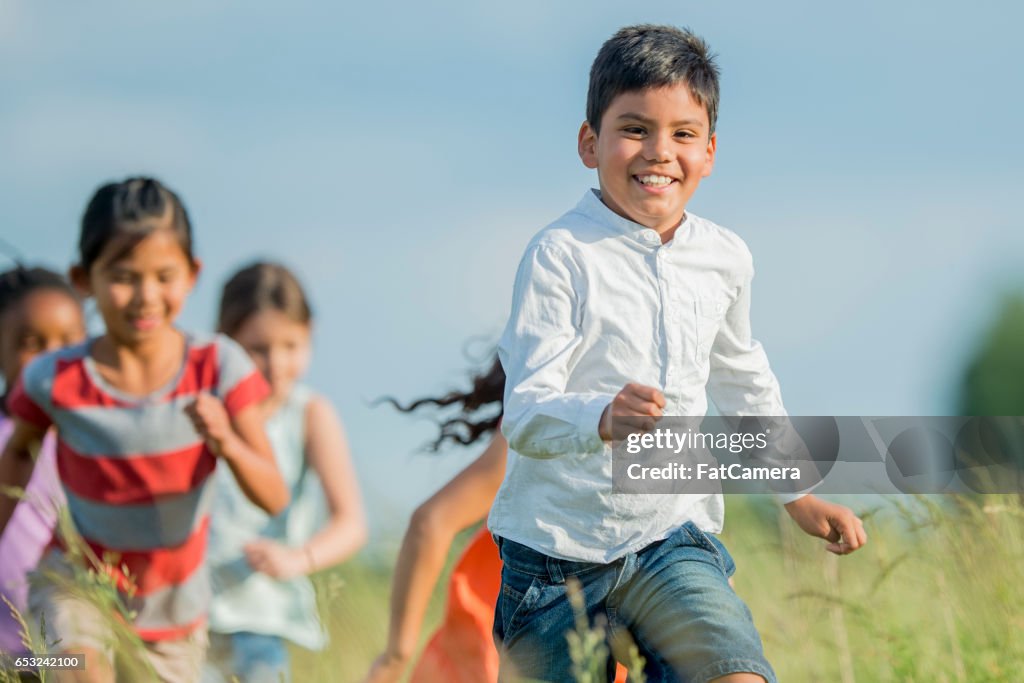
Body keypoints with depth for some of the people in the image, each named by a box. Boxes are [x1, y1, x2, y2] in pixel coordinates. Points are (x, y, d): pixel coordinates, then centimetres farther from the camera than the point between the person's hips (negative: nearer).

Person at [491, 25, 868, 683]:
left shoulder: (726, 259, 6)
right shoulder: (561, 255, -11)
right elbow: (524, 414, -19)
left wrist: (799, 494, 33)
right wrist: (603, 418, -39)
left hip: (672, 537, 3)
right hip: (559, 547, -3)